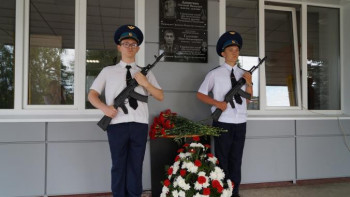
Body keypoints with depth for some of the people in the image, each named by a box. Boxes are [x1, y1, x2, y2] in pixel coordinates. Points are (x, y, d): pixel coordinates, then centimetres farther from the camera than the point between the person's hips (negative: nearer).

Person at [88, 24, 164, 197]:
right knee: (118, 166, 8)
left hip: (139, 124, 1)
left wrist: (145, 83, -8)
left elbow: (160, 96, 8)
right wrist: (104, 107, -12)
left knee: (136, 167, 9)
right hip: (117, 124, -1)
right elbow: (92, 95, 8)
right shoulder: (108, 71, 9)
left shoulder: (145, 73, 12)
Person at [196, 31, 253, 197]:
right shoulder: (215, 74, -2)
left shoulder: (243, 74, 11)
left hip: (240, 122, 4)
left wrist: (249, 83, -7)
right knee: (222, 159, 6)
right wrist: (217, 103, -15)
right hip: (222, 122, -4)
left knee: (236, 158, 11)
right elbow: (200, 94, -2)